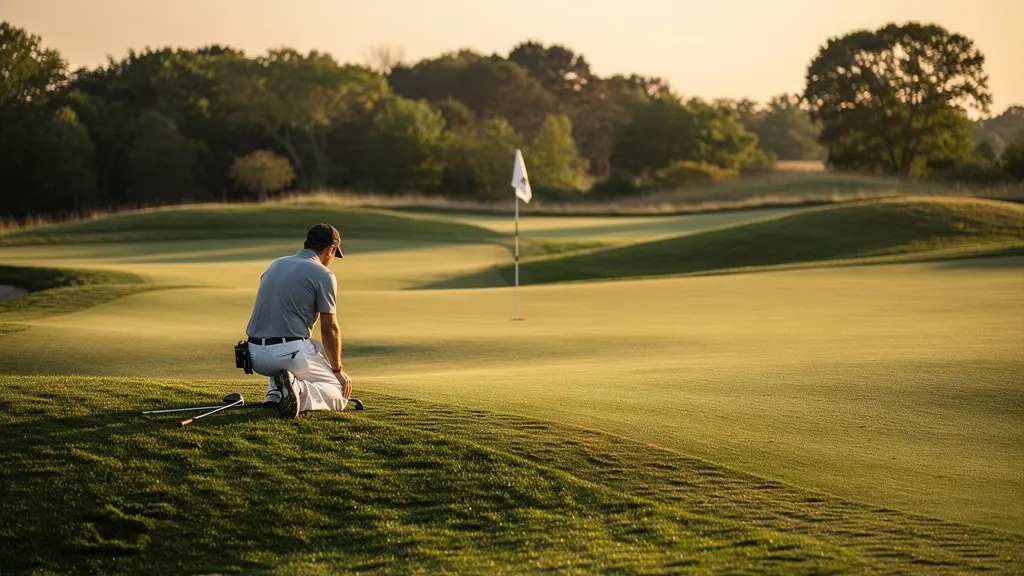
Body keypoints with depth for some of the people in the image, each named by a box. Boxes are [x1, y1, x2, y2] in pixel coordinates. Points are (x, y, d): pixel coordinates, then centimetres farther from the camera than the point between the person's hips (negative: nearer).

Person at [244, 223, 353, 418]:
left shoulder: (275, 264, 18)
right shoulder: (323, 274, -3)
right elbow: (329, 329, -1)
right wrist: (338, 370, 13)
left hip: (255, 356, 7)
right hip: (289, 353, -7)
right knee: (339, 394, 9)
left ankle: (275, 391, 12)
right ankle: (299, 390, -21)